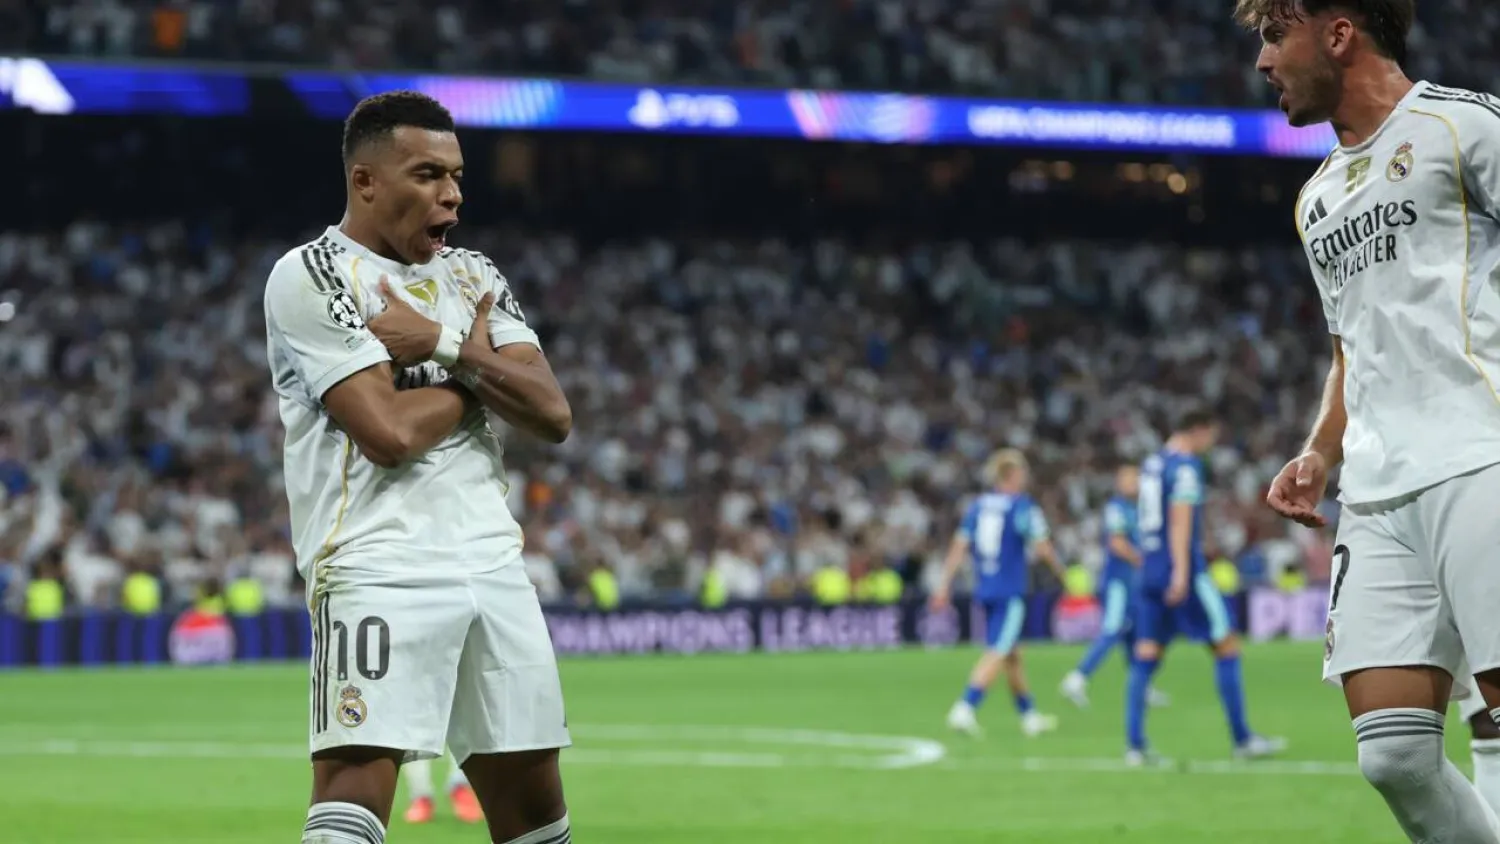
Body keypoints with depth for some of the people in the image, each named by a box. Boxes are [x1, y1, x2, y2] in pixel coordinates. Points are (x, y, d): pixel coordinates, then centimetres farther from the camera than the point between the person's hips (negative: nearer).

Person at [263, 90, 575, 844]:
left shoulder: (473, 279, 17)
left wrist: (444, 345, -7)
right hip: (380, 567, -7)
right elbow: (390, 432, -14)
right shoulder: (311, 276, -4)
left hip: (494, 564, 7)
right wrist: (479, 364, 2)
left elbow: (553, 415, 4)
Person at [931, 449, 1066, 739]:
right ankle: (965, 709, -21)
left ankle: (1029, 716, 25)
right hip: (1011, 592, -7)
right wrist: (1060, 571, 8)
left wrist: (944, 585, 5)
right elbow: (1042, 549, -10)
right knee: (997, 654, -9)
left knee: (1012, 653, 16)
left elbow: (959, 547, 4)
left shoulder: (977, 506, 8)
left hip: (984, 590, 7)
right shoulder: (1023, 507, -9)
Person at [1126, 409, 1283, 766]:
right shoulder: (1186, 466, -10)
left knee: (1145, 658, 3)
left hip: (1150, 572, 8)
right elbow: (1180, 520, -19)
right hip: (1184, 574, -8)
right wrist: (1181, 571, -24)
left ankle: (1135, 744, -4)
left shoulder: (1151, 463, 16)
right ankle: (1242, 739, 3)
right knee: (1227, 646, 1)